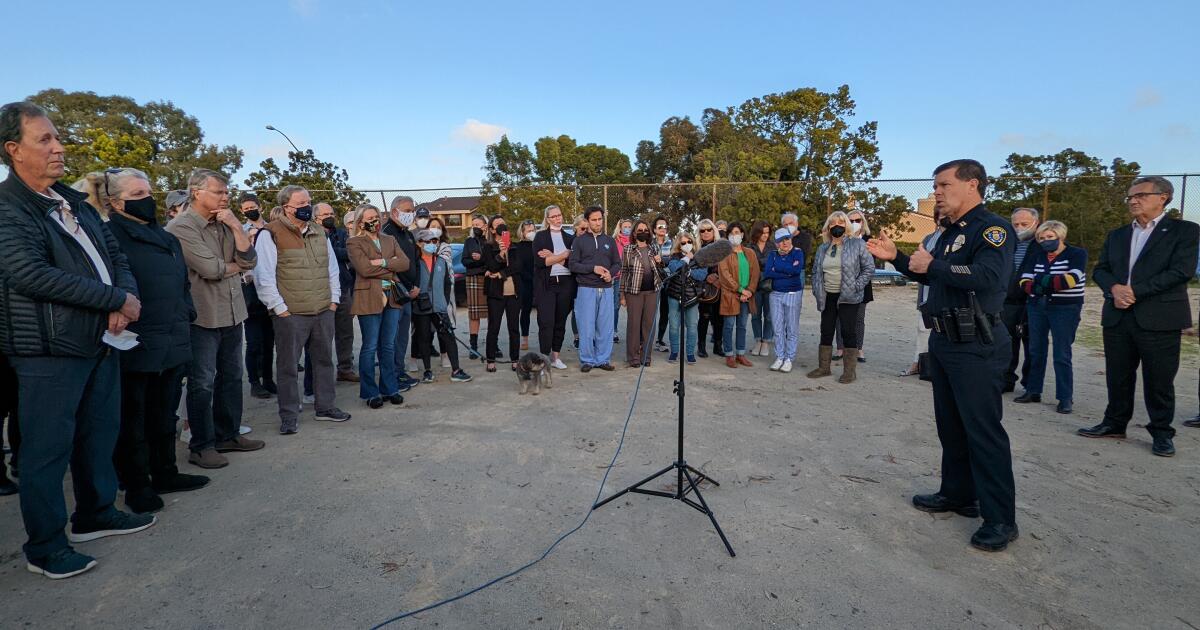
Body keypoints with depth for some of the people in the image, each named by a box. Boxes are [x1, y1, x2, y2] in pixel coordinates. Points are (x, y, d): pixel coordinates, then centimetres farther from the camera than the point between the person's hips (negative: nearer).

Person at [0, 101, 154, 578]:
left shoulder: (74, 201, 13)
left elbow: (115, 254, 14)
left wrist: (126, 299, -6)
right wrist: (117, 300, -19)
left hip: (102, 341, 8)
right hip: (49, 351, -8)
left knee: (100, 434, 17)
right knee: (48, 449, 3)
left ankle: (95, 514, 34)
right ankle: (45, 546, 17)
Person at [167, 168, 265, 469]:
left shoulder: (225, 225, 11)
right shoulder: (181, 227, -12)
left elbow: (249, 260, 1)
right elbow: (209, 268, -21)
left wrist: (235, 226, -9)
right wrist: (236, 266, -1)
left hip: (232, 314, 7)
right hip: (202, 317, -7)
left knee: (231, 377, 15)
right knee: (202, 384, 0)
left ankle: (228, 435, 27)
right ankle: (201, 446, 11)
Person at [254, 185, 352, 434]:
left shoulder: (320, 233, 13)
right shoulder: (271, 234, -7)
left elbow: (332, 268, 18)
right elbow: (264, 275, -10)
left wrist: (333, 299, 11)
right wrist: (280, 308, -11)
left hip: (324, 312, 6)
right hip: (290, 314, -6)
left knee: (324, 360, 14)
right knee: (287, 365, 3)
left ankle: (325, 406, 27)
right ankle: (289, 416, 13)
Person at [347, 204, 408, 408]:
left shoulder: (390, 240, 16)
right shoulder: (354, 243, -1)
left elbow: (405, 263, 1)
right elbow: (364, 269, -15)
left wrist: (382, 263, -11)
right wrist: (391, 267, -5)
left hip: (391, 297, 5)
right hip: (369, 298, -5)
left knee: (388, 346, 10)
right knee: (370, 347, 0)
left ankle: (390, 389, 19)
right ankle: (370, 393, 10)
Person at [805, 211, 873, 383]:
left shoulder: (857, 245, -2)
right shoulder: (823, 248, 13)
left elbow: (869, 268, -3)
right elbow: (816, 271, 19)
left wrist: (856, 287, -10)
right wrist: (817, 290, 8)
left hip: (848, 297, -5)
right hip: (827, 297, 5)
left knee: (849, 332, -2)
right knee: (826, 332, 9)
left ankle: (850, 370, 6)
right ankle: (824, 367, 19)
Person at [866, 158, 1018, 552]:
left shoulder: (993, 229, -13)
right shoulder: (950, 232, 15)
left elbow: (988, 276, -30)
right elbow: (931, 277, 25)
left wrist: (933, 264, -20)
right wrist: (896, 258, 14)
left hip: (976, 346, -10)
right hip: (944, 341, 10)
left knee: (982, 429, -7)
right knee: (950, 424, 17)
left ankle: (1000, 519, 3)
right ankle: (957, 494, 31)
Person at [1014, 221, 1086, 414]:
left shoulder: (1077, 254, -2)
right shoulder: (1036, 255, 11)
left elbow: (1072, 279, -18)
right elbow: (1025, 281, 2)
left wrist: (1043, 281, -15)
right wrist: (1036, 287, -19)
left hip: (1064, 309, -5)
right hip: (1037, 307, 5)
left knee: (1062, 355, -5)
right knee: (1036, 351, 9)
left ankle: (1065, 398, 2)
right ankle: (1033, 391, 18)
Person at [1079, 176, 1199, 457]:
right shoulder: (1116, 235, 16)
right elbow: (1100, 270, 10)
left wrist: (1135, 292, -16)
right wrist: (1115, 288, -11)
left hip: (1159, 318, -4)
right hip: (1117, 317, 5)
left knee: (1159, 381, 3)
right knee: (1118, 377, 11)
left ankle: (1162, 432, 17)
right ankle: (1114, 424, 23)